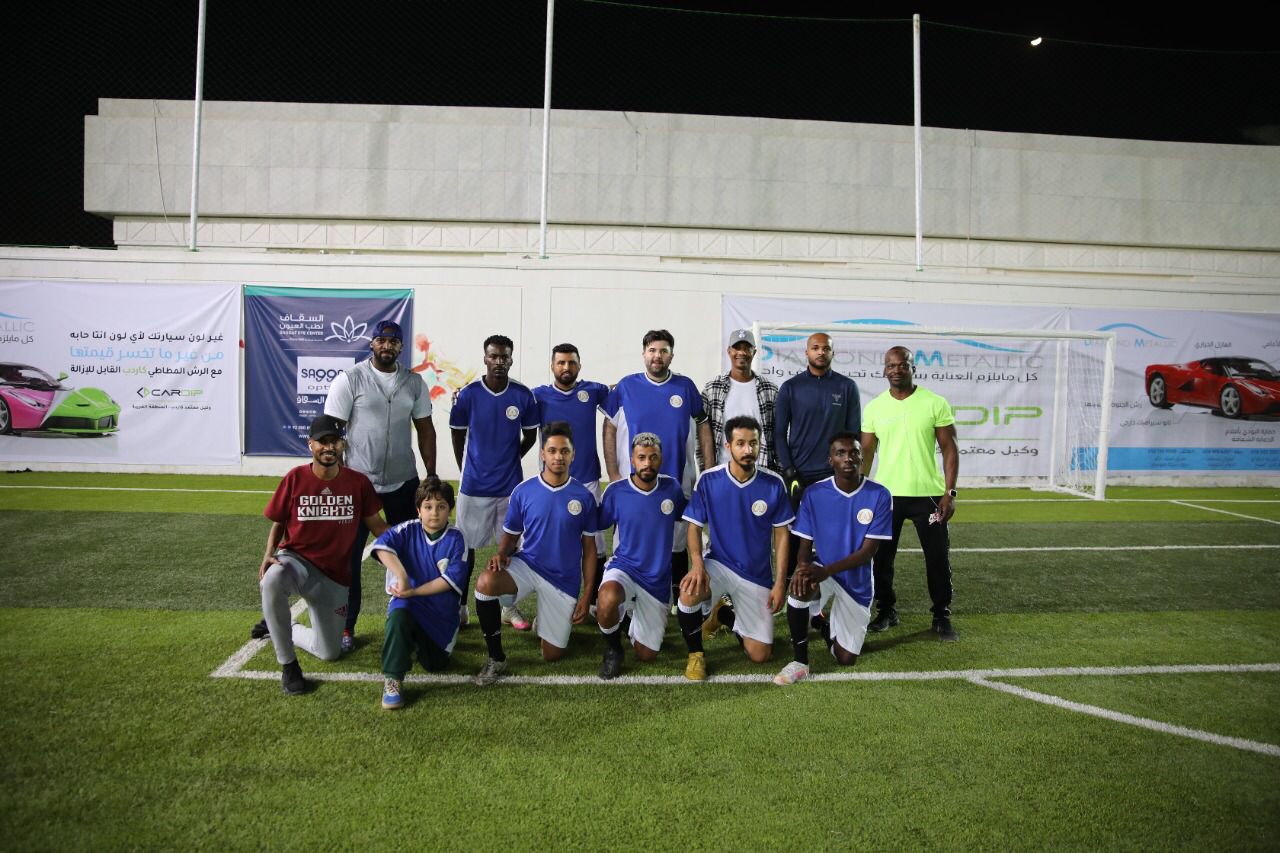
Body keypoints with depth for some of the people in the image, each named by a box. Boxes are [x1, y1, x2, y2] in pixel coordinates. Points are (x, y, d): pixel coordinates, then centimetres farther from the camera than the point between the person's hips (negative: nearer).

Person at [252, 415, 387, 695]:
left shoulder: (358, 482, -6)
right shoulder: (295, 478, -8)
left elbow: (377, 525, 2)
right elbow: (278, 523, 3)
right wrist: (268, 556, -15)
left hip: (334, 575, 2)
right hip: (295, 559, -2)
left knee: (329, 653, 4)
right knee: (272, 580, -41)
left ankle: (283, 629, 36)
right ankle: (288, 664, -20)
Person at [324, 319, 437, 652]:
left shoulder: (414, 382, 5)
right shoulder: (349, 379, -6)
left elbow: (425, 429, 10)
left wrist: (431, 475, 6)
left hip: (404, 482, 4)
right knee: (348, 555, 4)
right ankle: (345, 627, 16)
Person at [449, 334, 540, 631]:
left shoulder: (524, 396, -5)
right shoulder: (468, 394, -7)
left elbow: (530, 436, 9)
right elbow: (458, 437, 5)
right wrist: (468, 472, 11)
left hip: (511, 485, 1)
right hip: (474, 485, -1)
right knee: (467, 546, 8)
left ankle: (509, 606, 22)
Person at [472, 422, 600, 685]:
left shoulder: (583, 497, -5)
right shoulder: (523, 491, -5)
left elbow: (589, 548, 2)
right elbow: (510, 535, 6)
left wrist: (586, 594, -3)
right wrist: (502, 554, -18)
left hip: (565, 579, 0)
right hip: (527, 565, 0)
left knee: (553, 655, 3)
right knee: (485, 582, -34)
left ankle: (545, 622, 41)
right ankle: (496, 658, -14)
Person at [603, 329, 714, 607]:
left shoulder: (685, 386, 1)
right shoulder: (626, 387, -2)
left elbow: (703, 427, 7)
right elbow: (609, 430, 1)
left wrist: (709, 472, 3)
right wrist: (613, 475, -4)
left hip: (678, 481, 1)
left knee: (677, 545, 11)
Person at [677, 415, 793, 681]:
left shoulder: (774, 484, -10)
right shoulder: (708, 480, -12)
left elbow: (781, 534, -1)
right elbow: (694, 527, -5)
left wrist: (780, 582, -6)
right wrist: (698, 564, -23)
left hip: (757, 574, 1)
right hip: (718, 563, -1)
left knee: (760, 655, -1)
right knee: (690, 592, -35)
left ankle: (724, 614, 30)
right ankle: (695, 654, -6)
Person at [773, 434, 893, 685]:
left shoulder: (879, 495, -15)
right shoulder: (814, 493, -11)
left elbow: (867, 552, -18)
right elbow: (805, 545, -6)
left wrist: (825, 571, -32)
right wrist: (803, 567, -31)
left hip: (857, 582, 0)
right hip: (821, 569, 0)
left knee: (846, 660, 4)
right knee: (800, 587, -37)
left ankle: (829, 630, 40)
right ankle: (800, 662, -19)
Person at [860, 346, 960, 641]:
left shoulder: (936, 404, -2)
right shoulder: (874, 408, 4)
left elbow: (949, 449, -1)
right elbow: (866, 454, 7)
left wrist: (949, 492, -8)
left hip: (928, 494, -2)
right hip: (885, 495, 2)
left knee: (938, 557, 2)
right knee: (881, 557, 8)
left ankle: (942, 617, 18)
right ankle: (886, 611, 25)